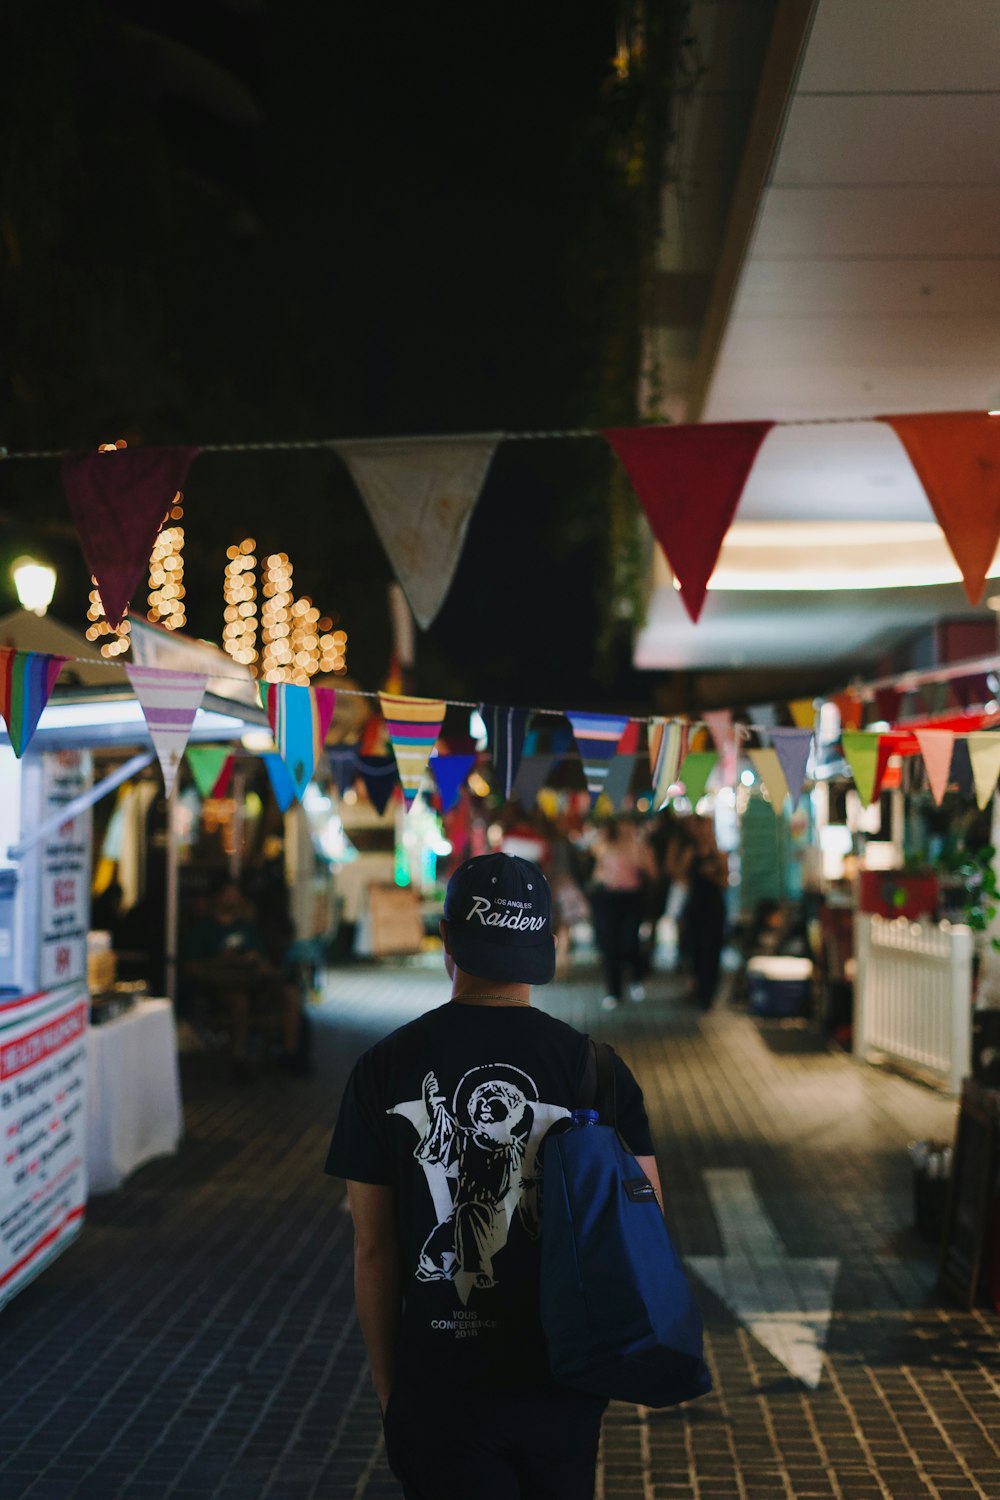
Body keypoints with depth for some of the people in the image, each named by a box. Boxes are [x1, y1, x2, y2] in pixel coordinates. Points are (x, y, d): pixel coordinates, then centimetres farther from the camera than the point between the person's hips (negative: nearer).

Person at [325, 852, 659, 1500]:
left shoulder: (386, 1067, -5)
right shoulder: (594, 1066, -4)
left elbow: (373, 1251, -2)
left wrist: (388, 1390, 8)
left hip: (439, 1391, -1)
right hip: (563, 1383, 1)